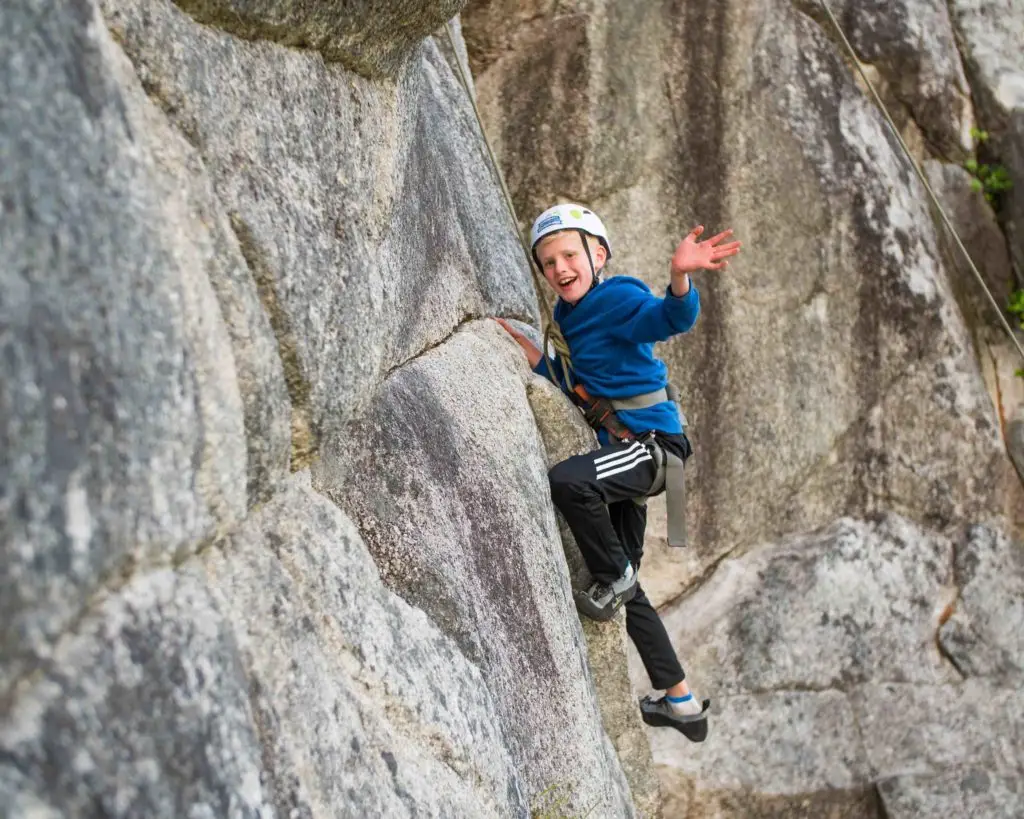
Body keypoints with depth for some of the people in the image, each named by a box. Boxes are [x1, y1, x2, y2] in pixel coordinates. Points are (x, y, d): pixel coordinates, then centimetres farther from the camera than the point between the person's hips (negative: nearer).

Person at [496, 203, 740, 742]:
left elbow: (670, 318, -32)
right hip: (623, 454, 10)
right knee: (624, 591, 14)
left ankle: (615, 577, -11)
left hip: (651, 441, -10)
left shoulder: (619, 299, -12)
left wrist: (680, 277, -52)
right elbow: (569, 384, 22)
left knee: (566, 480, -37)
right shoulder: (570, 317, 13)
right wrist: (520, 344, 14)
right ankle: (682, 703, 23)